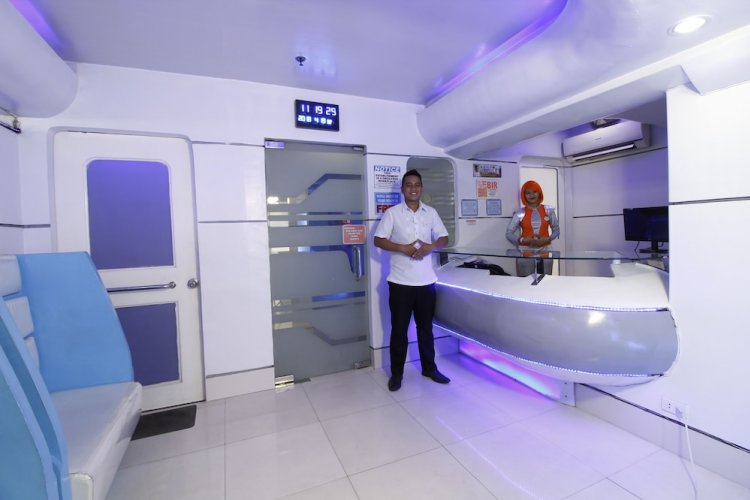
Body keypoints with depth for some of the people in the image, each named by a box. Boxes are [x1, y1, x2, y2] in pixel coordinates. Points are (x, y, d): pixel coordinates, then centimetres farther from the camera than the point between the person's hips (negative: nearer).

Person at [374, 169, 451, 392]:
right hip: (400, 281, -3)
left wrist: (431, 247, -11)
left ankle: (429, 368, 33)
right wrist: (402, 248, -17)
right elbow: (378, 240, -5)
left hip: (426, 281, 3)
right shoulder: (392, 213, -3)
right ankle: (396, 373, 23)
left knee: (425, 327, 16)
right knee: (399, 329, 7)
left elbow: (444, 238, 10)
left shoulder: (431, 212, 7)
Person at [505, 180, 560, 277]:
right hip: (525, 253, -2)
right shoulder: (520, 213, -2)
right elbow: (508, 233, -2)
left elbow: (556, 230, 10)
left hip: (544, 252, 2)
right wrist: (522, 240, -16)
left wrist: (547, 239, -9)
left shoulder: (548, 210, 5)